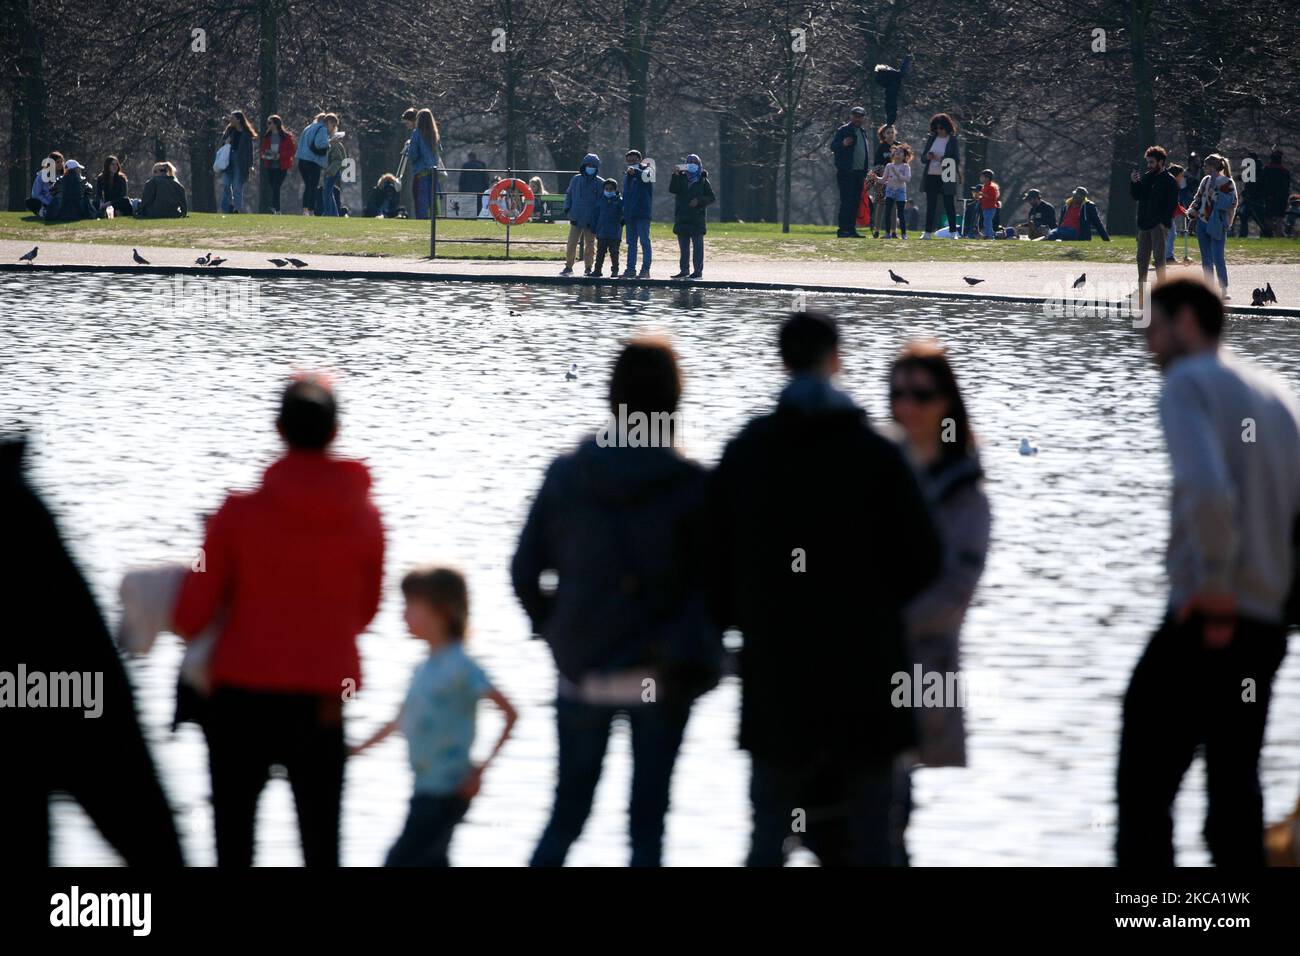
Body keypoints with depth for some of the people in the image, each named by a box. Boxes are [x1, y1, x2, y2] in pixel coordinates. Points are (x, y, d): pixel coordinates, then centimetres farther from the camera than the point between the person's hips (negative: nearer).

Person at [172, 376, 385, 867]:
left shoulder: (241, 512, -9)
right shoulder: (365, 516, -2)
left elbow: (191, 615, -5)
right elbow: (364, 612, 10)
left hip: (242, 698, -1)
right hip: (320, 704, 1)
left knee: (233, 841, 8)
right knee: (321, 844, 7)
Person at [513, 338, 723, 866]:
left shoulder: (566, 475, -2)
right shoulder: (691, 486, -10)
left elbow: (525, 570, 2)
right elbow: (712, 585, -12)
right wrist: (691, 655, 1)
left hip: (581, 670, 2)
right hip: (658, 676, -2)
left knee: (566, 814, 12)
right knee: (647, 823, 6)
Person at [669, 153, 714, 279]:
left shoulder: (703, 181, 4)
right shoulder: (681, 178, 10)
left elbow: (711, 197, 2)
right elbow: (672, 189, -6)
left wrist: (699, 201, -13)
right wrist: (675, 176, -18)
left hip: (697, 219, -4)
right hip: (682, 219, 4)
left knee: (697, 246, -4)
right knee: (683, 246, 8)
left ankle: (698, 270, -4)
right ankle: (684, 270, 14)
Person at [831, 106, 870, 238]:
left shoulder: (863, 132, 19)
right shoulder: (843, 130, -3)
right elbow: (833, 147, -9)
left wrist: (865, 174, 21)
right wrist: (843, 144, -30)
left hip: (859, 173, 7)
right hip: (846, 172, -7)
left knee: (855, 202, 6)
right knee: (846, 201, -11)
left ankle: (852, 229, 9)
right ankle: (843, 230, -11)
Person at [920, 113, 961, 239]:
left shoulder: (952, 140, -2)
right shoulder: (931, 139, 10)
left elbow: (956, 160, -7)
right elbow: (923, 157, 12)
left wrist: (940, 159, -20)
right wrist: (927, 157, -11)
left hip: (946, 177, -4)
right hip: (931, 177, 4)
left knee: (949, 205, -1)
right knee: (930, 205, 4)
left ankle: (953, 232, 3)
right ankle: (928, 232, 6)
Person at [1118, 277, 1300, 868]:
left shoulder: (1188, 383, -7)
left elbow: (1207, 491, -24)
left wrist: (1214, 584, -15)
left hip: (1202, 624, -7)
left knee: (1143, 790, -4)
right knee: (1235, 792, 12)